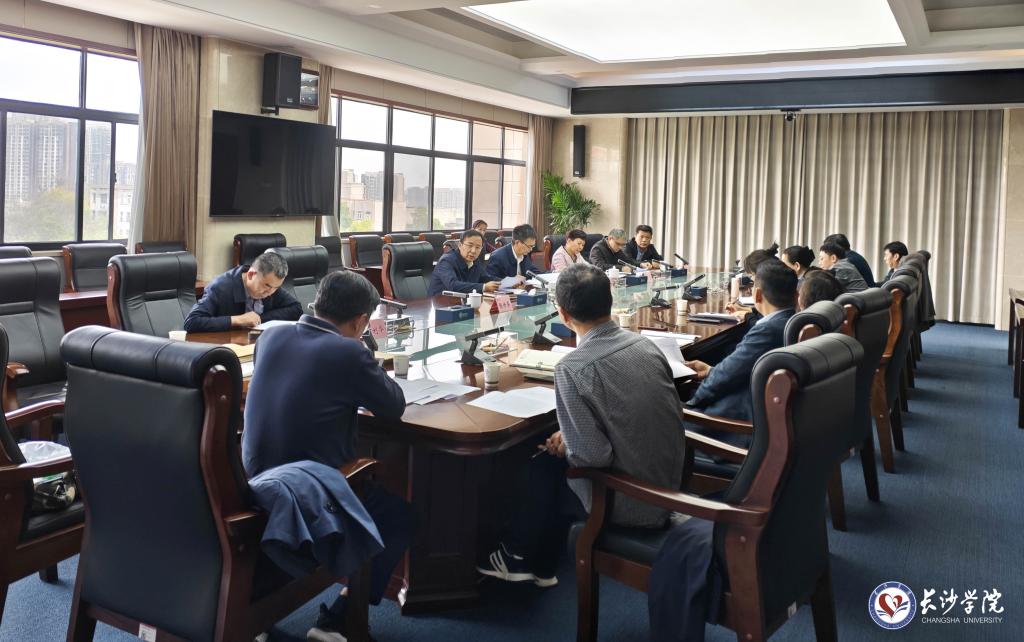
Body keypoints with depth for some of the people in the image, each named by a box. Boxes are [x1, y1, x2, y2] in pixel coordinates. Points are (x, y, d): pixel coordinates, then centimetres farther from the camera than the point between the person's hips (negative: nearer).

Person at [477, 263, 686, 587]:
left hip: (631, 504, -6)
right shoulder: (644, 344, -3)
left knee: (540, 469, 18)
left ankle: (521, 558, 40)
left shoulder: (572, 368, -23)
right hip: (670, 486, 6)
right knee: (557, 457, 23)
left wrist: (566, 448, 0)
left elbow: (592, 455, -25)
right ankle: (540, 565, 34)